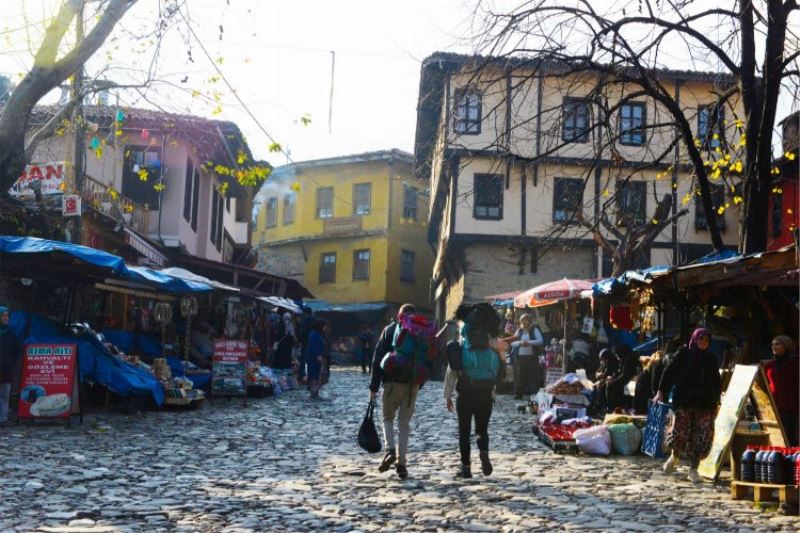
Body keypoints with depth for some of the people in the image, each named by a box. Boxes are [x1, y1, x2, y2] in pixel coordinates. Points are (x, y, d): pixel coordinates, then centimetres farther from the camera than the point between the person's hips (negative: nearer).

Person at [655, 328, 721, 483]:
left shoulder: (711, 359, 14)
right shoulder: (683, 354, 4)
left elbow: (716, 382, 20)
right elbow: (669, 372, 2)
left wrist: (716, 402, 15)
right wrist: (661, 392, -5)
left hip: (705, 403, 3)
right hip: (684, 401, -3)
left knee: (703, 435, -4)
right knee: (680, 431, -10)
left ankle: (693, 469, 7)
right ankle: (675, 456, 22)